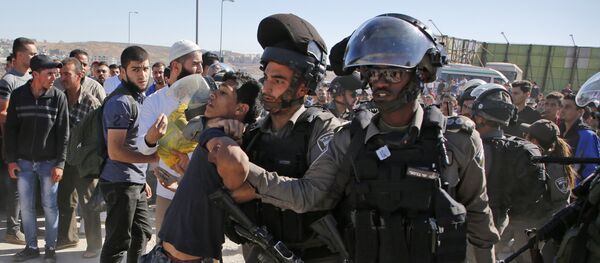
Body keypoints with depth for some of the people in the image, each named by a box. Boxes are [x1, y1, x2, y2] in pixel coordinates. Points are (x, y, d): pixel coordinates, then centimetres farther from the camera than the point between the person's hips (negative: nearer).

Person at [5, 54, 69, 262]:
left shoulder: (58, 97, -6)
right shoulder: (18, 95, -1)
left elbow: (63, 134, -6)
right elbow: (10, 130, 4)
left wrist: (60, 164, -10)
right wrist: (11, 159, 0)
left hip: (49, 162, -2)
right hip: (24, 161, 2)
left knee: (50, 205, 4)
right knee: (26, 206, 9)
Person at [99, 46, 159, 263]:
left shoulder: (138, 98, 13)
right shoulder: (121, 102, -17)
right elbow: (115, 151, -22)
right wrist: (153, 158, -24)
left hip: (135, 182, 9)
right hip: (120, 183, -9)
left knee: (142, 234, 19)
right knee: (118, 243, 0)